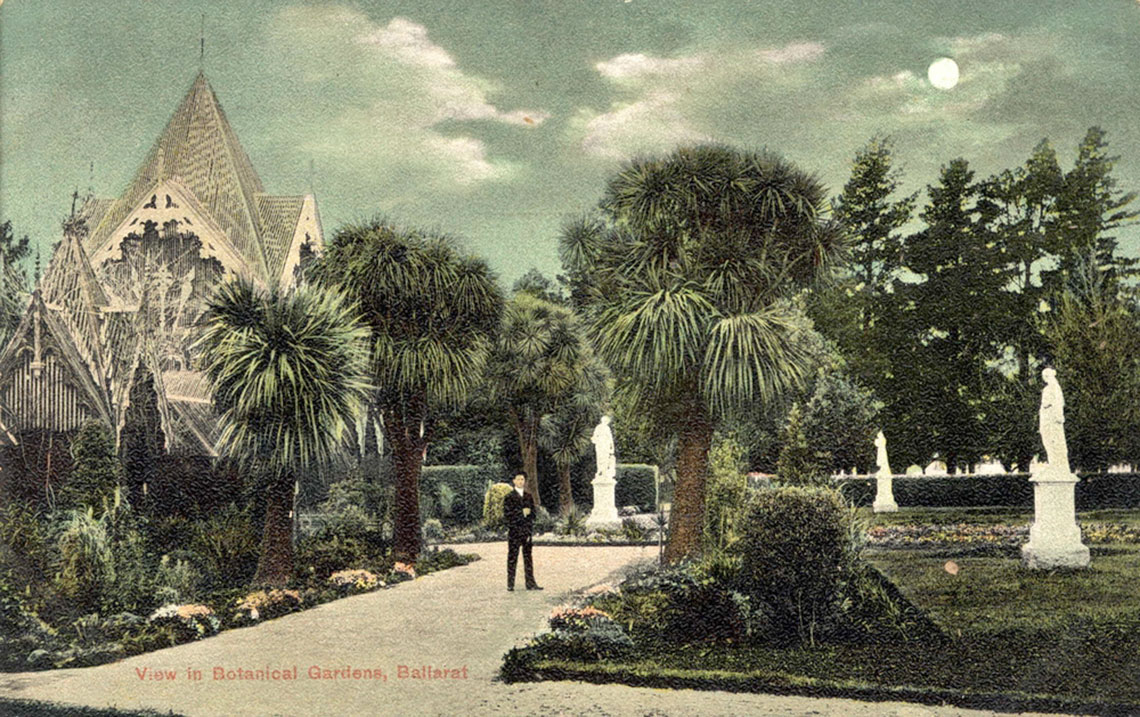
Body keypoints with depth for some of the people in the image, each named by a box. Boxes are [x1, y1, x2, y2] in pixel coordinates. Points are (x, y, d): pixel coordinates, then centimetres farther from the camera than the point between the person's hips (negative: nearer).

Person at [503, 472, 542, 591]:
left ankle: (530, 583, 6)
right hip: (514, 532, -3)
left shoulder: (529, 497, 13)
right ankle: (510, 584, 3)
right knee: (512, 558, -1)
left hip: (527, 531, 4)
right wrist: (521, 512, -11)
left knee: (528, 557, 4)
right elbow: (506, 513, -9)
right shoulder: (509, 497, 1)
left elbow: (533, 513, 11)